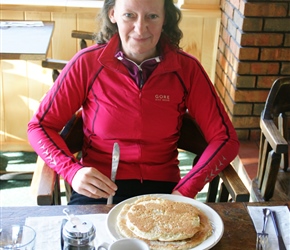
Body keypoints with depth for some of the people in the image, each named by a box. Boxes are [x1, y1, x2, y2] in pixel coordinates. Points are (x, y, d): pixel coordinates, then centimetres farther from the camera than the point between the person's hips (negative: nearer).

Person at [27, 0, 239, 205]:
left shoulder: (186, 69, -3)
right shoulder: (87, 63, -6)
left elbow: (225, 138, -1)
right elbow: (40, 126, 0)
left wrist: (186, 190, -15)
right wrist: (73, 171, -19)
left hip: (163, 189, 1)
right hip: (98, 189, 0)